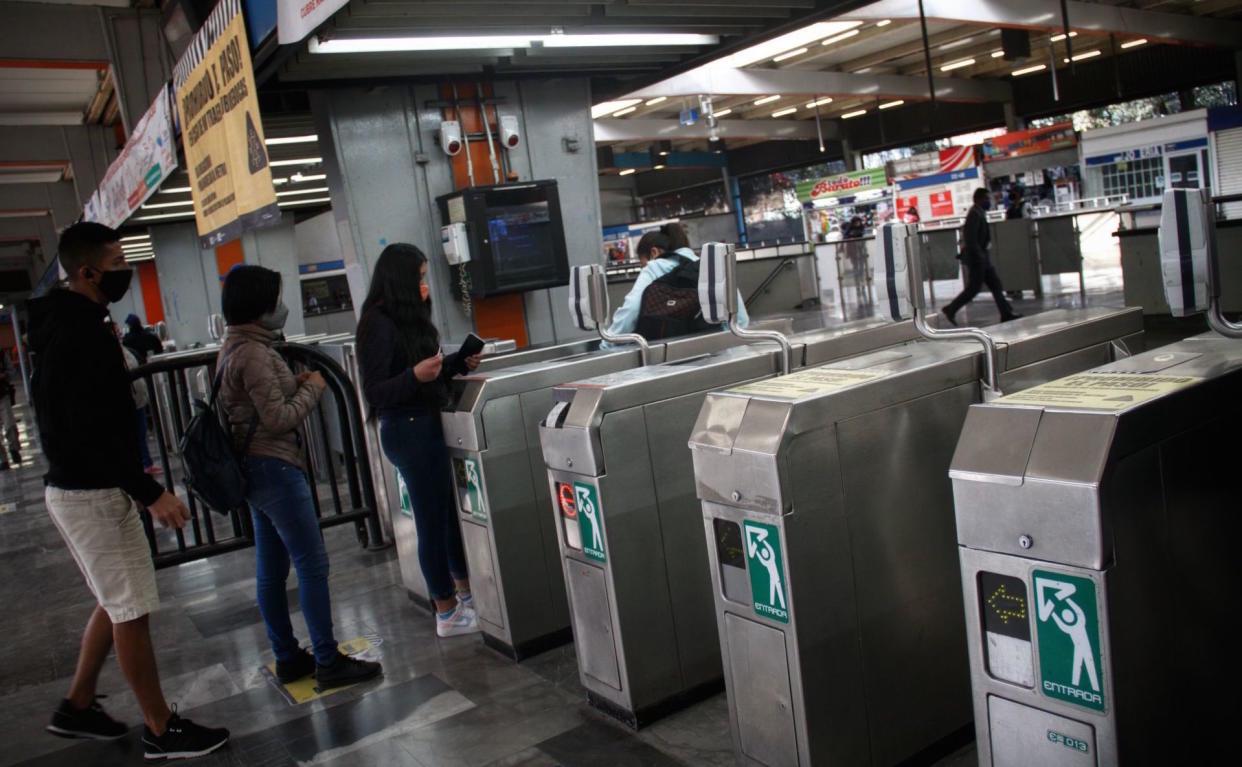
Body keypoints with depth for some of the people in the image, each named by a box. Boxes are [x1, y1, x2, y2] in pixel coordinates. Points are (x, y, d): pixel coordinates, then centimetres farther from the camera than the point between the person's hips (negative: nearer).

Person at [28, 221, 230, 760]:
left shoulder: (65, 325, 12)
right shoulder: (81, 336, -21)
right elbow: (91, 431, -27)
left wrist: (134, 475, 21)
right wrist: (150, 492, -25)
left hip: (75, 486, 10)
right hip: (93, 493, -10)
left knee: (115, 602, 21)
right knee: (131, 611, -1)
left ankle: (77, 708, 33)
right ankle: (162, 732, 10)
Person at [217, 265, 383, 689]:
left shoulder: (233, 348, 13)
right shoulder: (252, 353, -18)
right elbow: (278, 418, -19)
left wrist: (295, 383, 8)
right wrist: (312, 388, -6)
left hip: (256, 468, 11)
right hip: (274, 467, -10)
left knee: (271, 570, 13)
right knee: (312, 564, -5)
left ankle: (288, 658, 22)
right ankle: (327, 662, 1)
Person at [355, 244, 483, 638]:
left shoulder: (409, 320, 11)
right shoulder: (379, 325, -15)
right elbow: (375, 392, -18)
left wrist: (458, 362, 4)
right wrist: (415, 376, -32)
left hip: (427, 424, 9)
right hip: (409, 429, -9)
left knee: (451, 510, 17)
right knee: (432, 518, 0)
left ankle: (465, 590, 33)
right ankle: (448, 612, 13)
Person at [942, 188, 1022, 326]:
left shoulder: (980, 214, 15)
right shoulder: (974, 214, -16)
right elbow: (970, 238, -23)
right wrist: (980, 255, -24)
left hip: (982, 257, 10)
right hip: (975, 258, -10)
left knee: (996, 285, 6)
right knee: (973, 288, -5)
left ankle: (1007, 313, 7)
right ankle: (950, 310, 5)